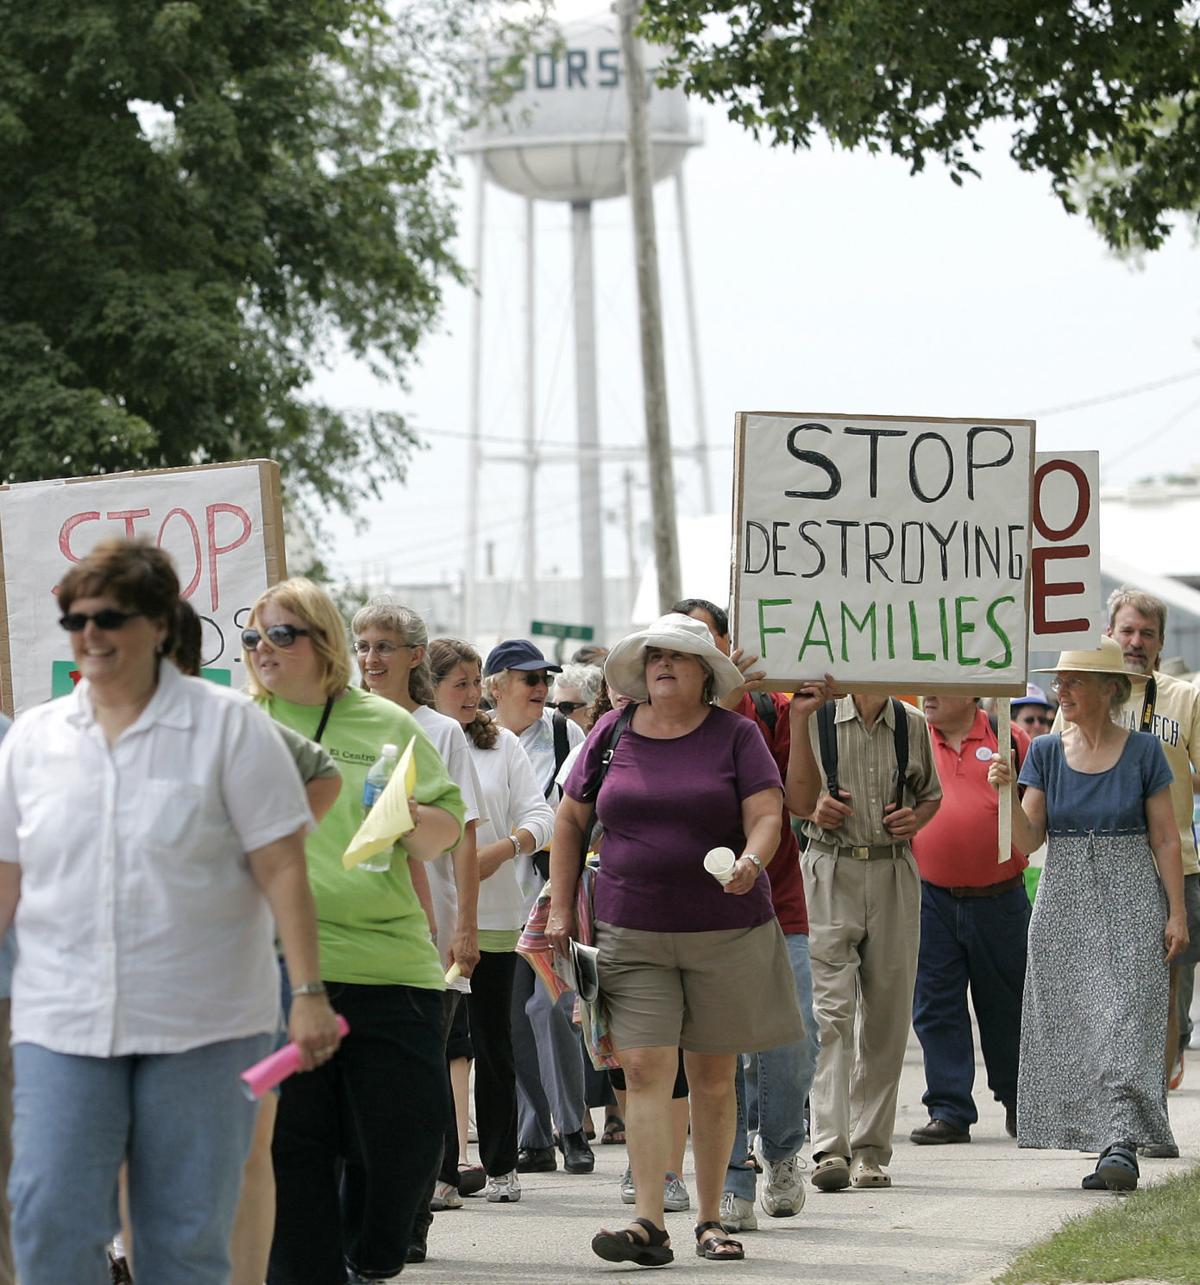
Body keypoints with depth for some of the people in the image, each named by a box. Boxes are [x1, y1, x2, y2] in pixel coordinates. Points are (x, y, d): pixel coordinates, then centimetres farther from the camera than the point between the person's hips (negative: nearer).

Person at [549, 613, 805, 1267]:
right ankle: (649, 1224, -15)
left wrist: (750, 861, -28)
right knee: (643, 1072, -10)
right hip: (632, 935, 1)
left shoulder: (734, 735, 1)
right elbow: (571, 821, 15)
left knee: (713, 1078, 6)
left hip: (726, 935, -1)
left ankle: (710, 1220, 16)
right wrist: (560, 911, 9)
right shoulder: (612, 734, 8)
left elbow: (766, 815, -7)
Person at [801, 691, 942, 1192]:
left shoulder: (912, 725, 10)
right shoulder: (813, 719, 0)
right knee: (830, 1009, -13)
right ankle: (829, 1148, -17)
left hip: (894, 873, 3)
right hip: (830, 872, -3)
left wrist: (915, 820, 1)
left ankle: (871, 1149, 12)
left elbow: (931, 795, 22)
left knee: (888, 1014, 4)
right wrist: (811, 807, -10)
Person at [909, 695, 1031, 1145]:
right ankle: (949, 1111, 5)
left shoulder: (1008, 739, 0)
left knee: (1006, 1006, 9)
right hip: (931, 898, 1)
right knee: (936, 1007, 0)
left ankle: (1018, 1101, 25)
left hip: (999, 899, -1)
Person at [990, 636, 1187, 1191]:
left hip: (1130, 903, -4)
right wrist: (1007, 791, -15)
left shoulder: (1142, 751, -1)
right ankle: (1106, 1139, 12)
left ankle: (1121, 1147, -18)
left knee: (1123, 1019, -12)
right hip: (1064, 903, 4)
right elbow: (1028, 839, 2)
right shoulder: (1046, 753, 6)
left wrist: (1176, 914, -5)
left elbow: (1166, 839, 0)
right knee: (1072, 1022, 3)